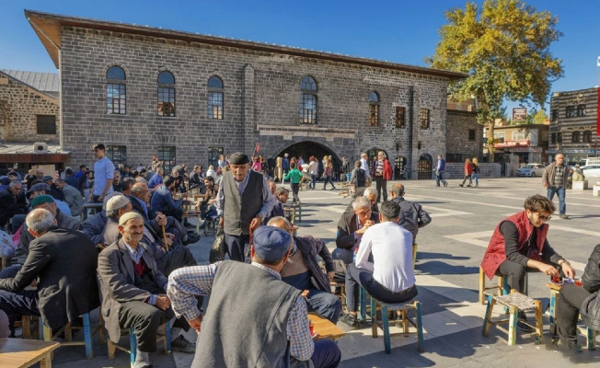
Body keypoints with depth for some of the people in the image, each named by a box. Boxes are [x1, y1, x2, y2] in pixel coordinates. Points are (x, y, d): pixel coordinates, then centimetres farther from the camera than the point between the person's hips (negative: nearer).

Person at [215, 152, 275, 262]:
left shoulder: (259, 179, -15)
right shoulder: (225, 178, -10)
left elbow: (270, 201, 0)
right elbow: (220, 200, 11)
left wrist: (260, 216, -14)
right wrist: (221, 216, 18)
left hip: (253, 230, -2)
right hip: (231, 230, 2)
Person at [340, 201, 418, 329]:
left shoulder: (372, 230, 1)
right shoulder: (407, 234, 12)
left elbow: (359, 263, 7)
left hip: (384, 292, -4)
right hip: (408, 293, 4)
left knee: (351, 268, 21)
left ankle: (352, 316, 24)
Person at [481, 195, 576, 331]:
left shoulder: (540, 225, -5)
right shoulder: (511, 224, -29)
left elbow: (546, 250, -5)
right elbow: (512, 255, -37)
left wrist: (563, 263, -24)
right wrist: (539, 265, -47)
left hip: (524, 257, 8)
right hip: (499, 258, -7)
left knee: (559, 265, -6)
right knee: (518, 268, -39)